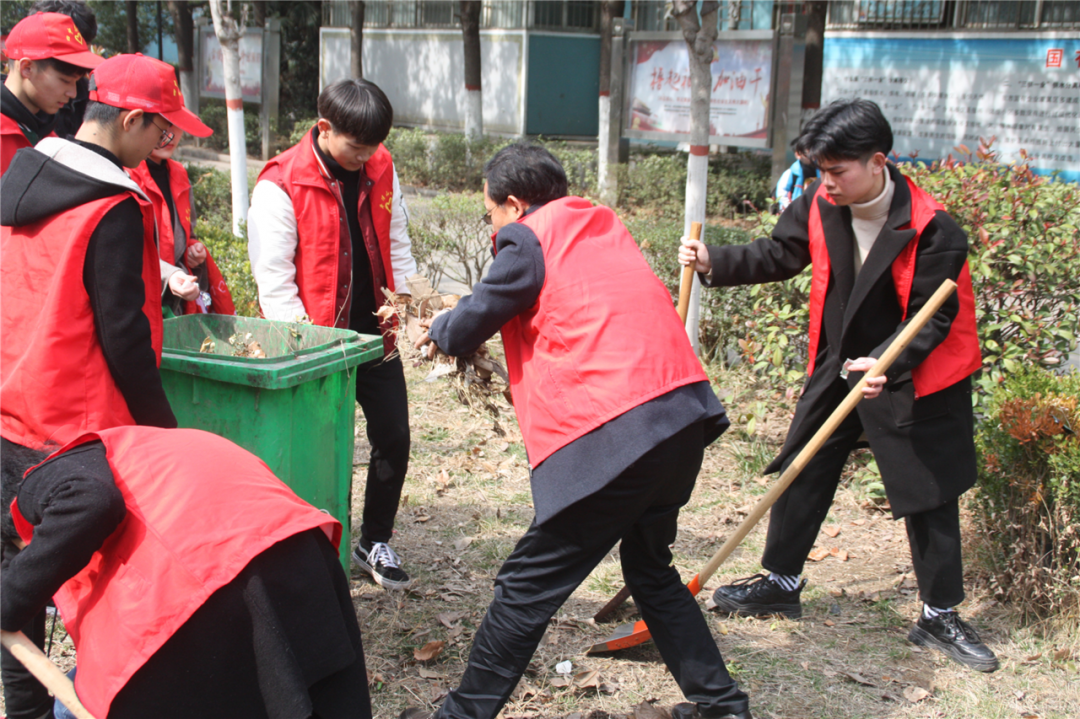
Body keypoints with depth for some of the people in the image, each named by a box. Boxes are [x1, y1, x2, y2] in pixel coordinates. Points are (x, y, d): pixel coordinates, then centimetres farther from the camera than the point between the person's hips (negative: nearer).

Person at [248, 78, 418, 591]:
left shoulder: (381, 169, 3)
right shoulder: (280, 185, -14)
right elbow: (273, 277, -14)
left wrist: (402, 302, 4)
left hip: (375, 334, 6)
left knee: (393, 438, 9)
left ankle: (375, 543, 28)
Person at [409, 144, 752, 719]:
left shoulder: (529, 238, -2)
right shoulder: (603, 227, 22)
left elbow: (467, 329, 3)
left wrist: (438, 330, 26)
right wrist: (469, 314, 32)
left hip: (614, 433, -9)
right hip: (685, 415, 9)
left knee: (528, 586, 2)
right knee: (649, 568, 27)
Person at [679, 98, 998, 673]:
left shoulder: (933, 230, -23)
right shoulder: (819, 206, -8)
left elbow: (934, 317, -22)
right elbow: (777, 256, 5)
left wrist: (885, 363, -38)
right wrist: (713, 263, -10)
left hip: (913, 377, -5)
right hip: (837, 366, 5)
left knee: (929, 495, 3)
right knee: (802, 471, 10)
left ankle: (940, 616, 19)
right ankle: (782, 582, 29)